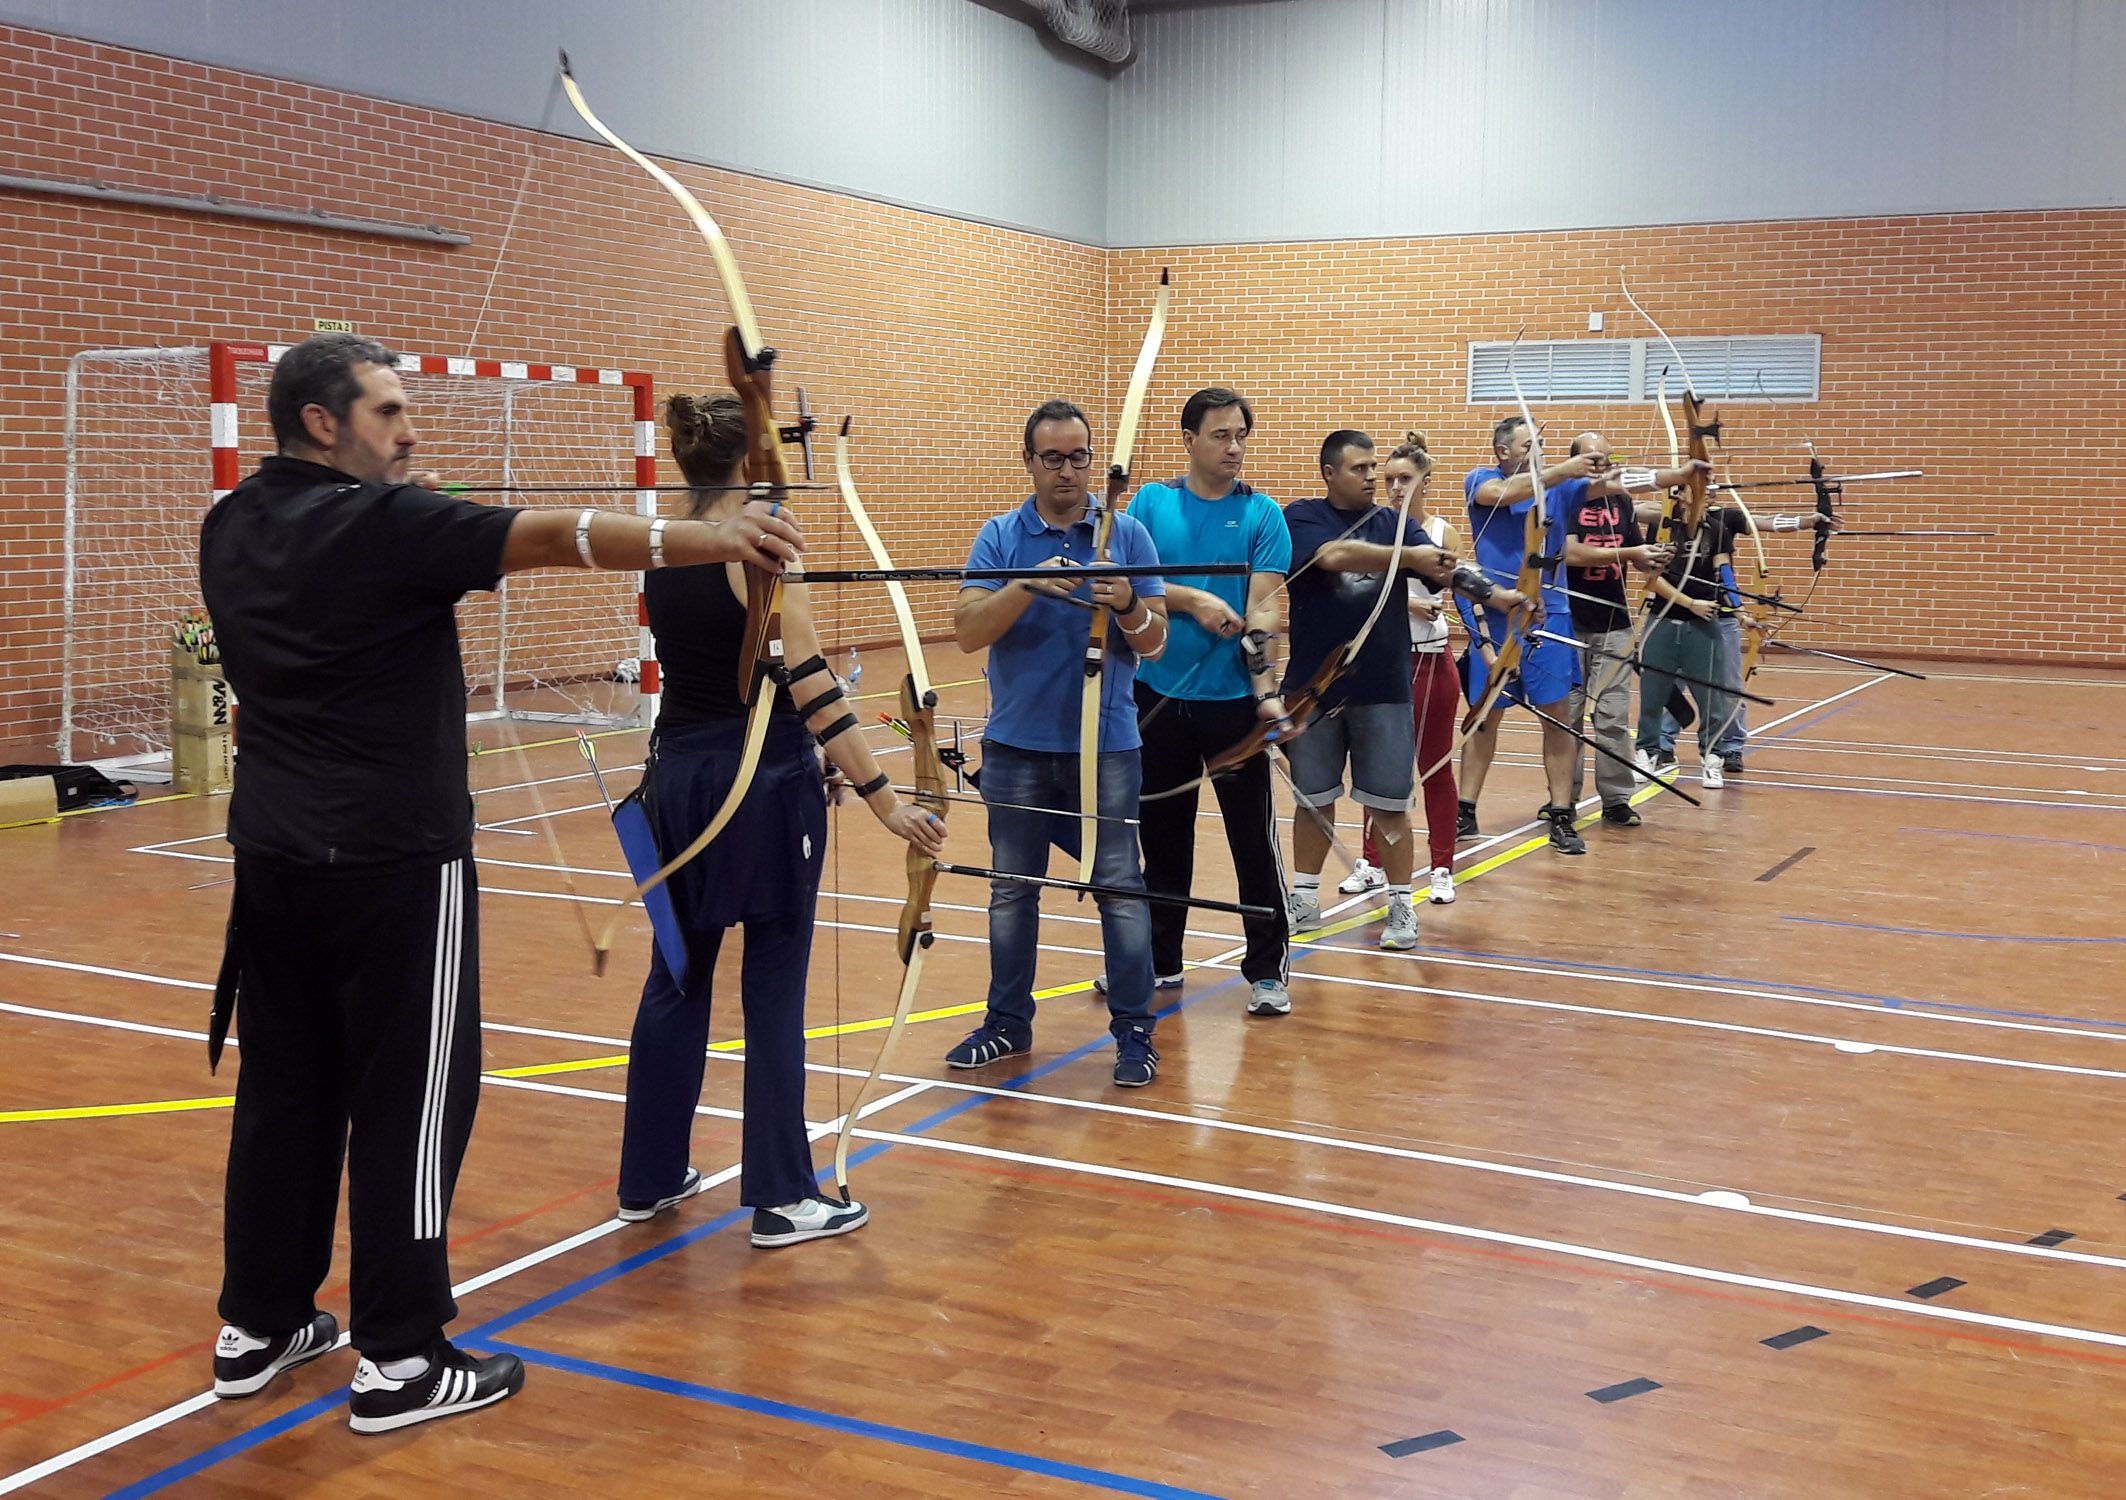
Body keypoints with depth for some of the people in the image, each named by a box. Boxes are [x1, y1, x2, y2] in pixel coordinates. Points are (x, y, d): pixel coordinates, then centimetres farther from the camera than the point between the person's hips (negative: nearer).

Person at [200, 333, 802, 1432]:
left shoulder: (233, 528, 8)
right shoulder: (382, 525, -14)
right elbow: (555, 536, -25)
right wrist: (713, 540, -32)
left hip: (272, 856, 8)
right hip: (393, 861, -8)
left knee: (284, 1087, 15)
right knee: (410, 1099, -1)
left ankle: (257, 1327, 25)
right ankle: (400, 1363, 4)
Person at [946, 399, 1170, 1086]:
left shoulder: (1128, 534, 2)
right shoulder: (999, 536, 2)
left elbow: (1156, 642, -1)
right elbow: (968, 631, -9)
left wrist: (1126, 608, -22)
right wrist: (1027, 586, -23)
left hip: (1106, 743, -1)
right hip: (1017, 744, 1)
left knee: (1120, 887, 1)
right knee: (1012, 891, 11)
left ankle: (1134, 1030, 11)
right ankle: (1008, 1022, 24)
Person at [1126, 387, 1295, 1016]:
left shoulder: (1262, 514, -1)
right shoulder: (1151, 504, 4)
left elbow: (1264, 604, -11)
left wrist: (1265, 686, -22)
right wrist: (1193, 600, -17)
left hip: (1232, 699, -2)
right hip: (1159, 694, 2)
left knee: (1254, 838, 2)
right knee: (1161, 834, 13)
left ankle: (1267, 970, 14)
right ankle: (1160, 961, 28)